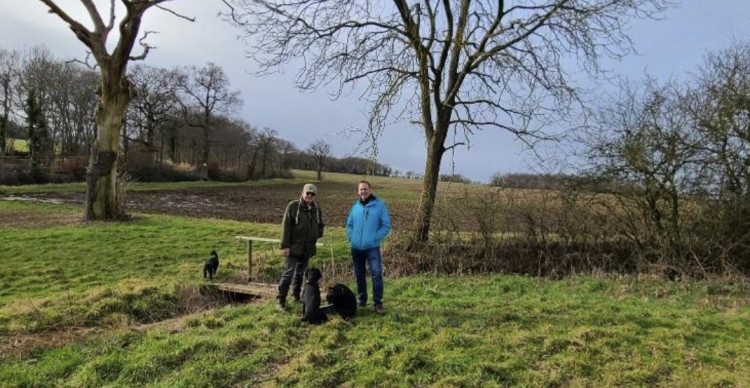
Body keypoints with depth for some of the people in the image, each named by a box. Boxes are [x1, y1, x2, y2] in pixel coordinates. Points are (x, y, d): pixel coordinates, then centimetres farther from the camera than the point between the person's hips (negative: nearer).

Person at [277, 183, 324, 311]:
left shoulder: (316, 208, 9)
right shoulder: (293, 206, -8)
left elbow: (321, 224, 24)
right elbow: (286, 226, -11)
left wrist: (318, 234, 6)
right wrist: (285, 246, -15)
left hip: (308, 248, 6)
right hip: (294, 247, -6)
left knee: (300, 273, 16)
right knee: (288, 273, -8)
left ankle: (296, 296, 28)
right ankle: (281, 301, -1)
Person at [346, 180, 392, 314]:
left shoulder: (379, 205, -5)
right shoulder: (355, 206, 7)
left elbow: (386, 226, -6)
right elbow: (349, 225, 16)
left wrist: (375, 238, -12)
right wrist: (351, 238, 2)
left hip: (372, 247, -4)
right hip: (356, 248, 4)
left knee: (376, 274, -12)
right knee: (359, 275, 13)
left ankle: (378, 303, -3)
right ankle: (361, 300, 25)